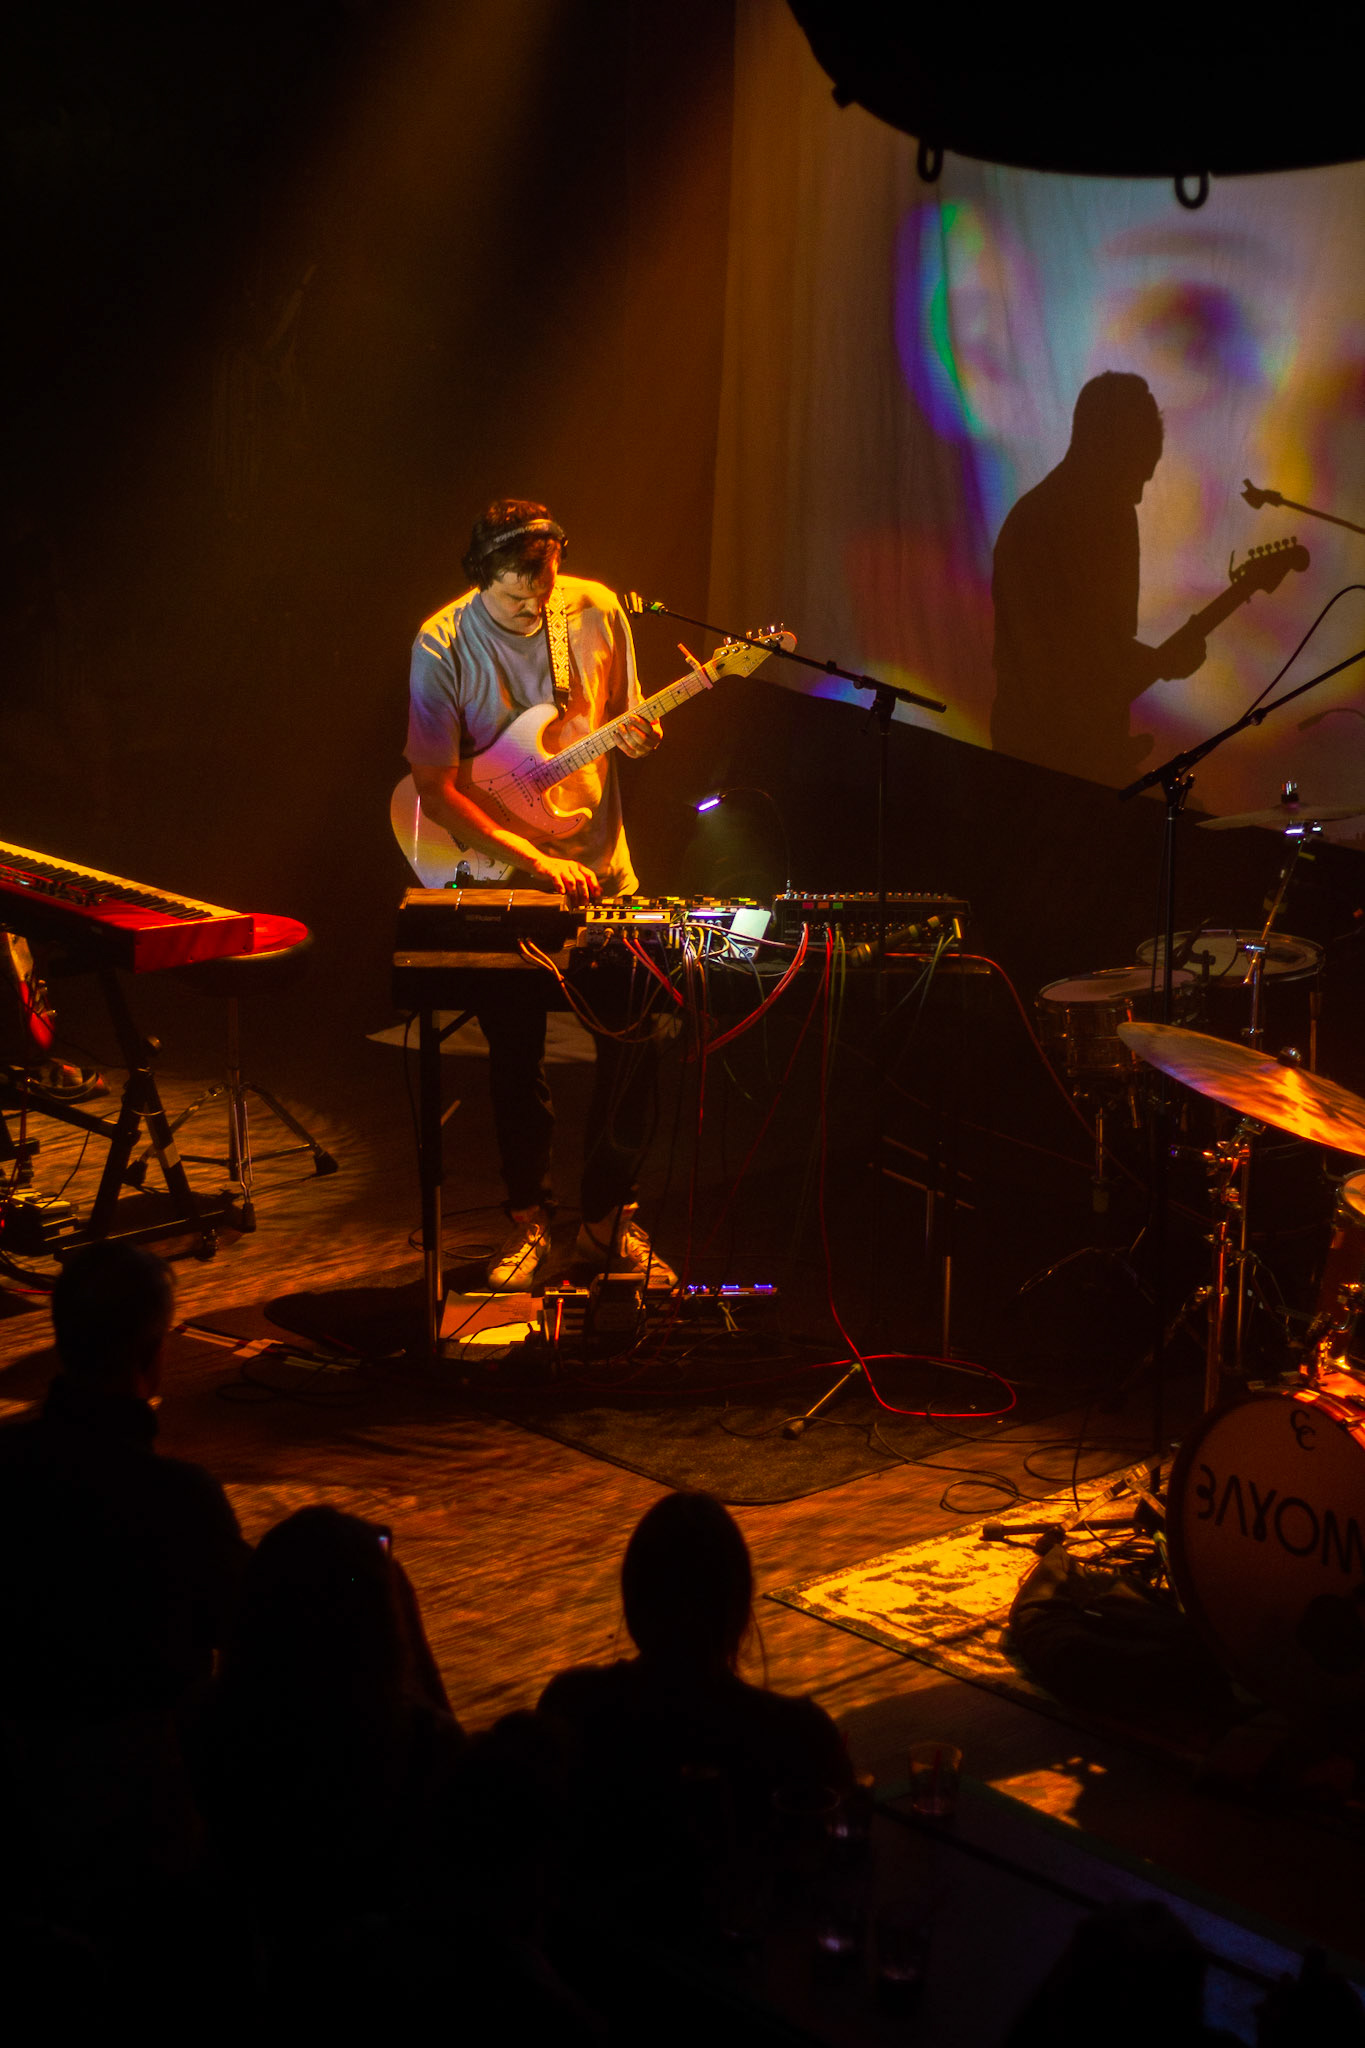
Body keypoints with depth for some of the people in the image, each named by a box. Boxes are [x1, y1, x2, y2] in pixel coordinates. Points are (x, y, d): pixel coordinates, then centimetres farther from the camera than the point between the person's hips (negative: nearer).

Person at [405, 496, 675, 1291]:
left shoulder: (598, 611, -4)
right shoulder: (444, 646, -14)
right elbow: (436, 791, -13)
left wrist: (638, 736, -13)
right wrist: (535, 859, -20)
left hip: (601, 865, 3)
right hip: (499, 880, -2)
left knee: (634, 1036, -2)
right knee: (516, 1054, 3)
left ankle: (610, 1220, 15)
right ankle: (529, 1220, 23)